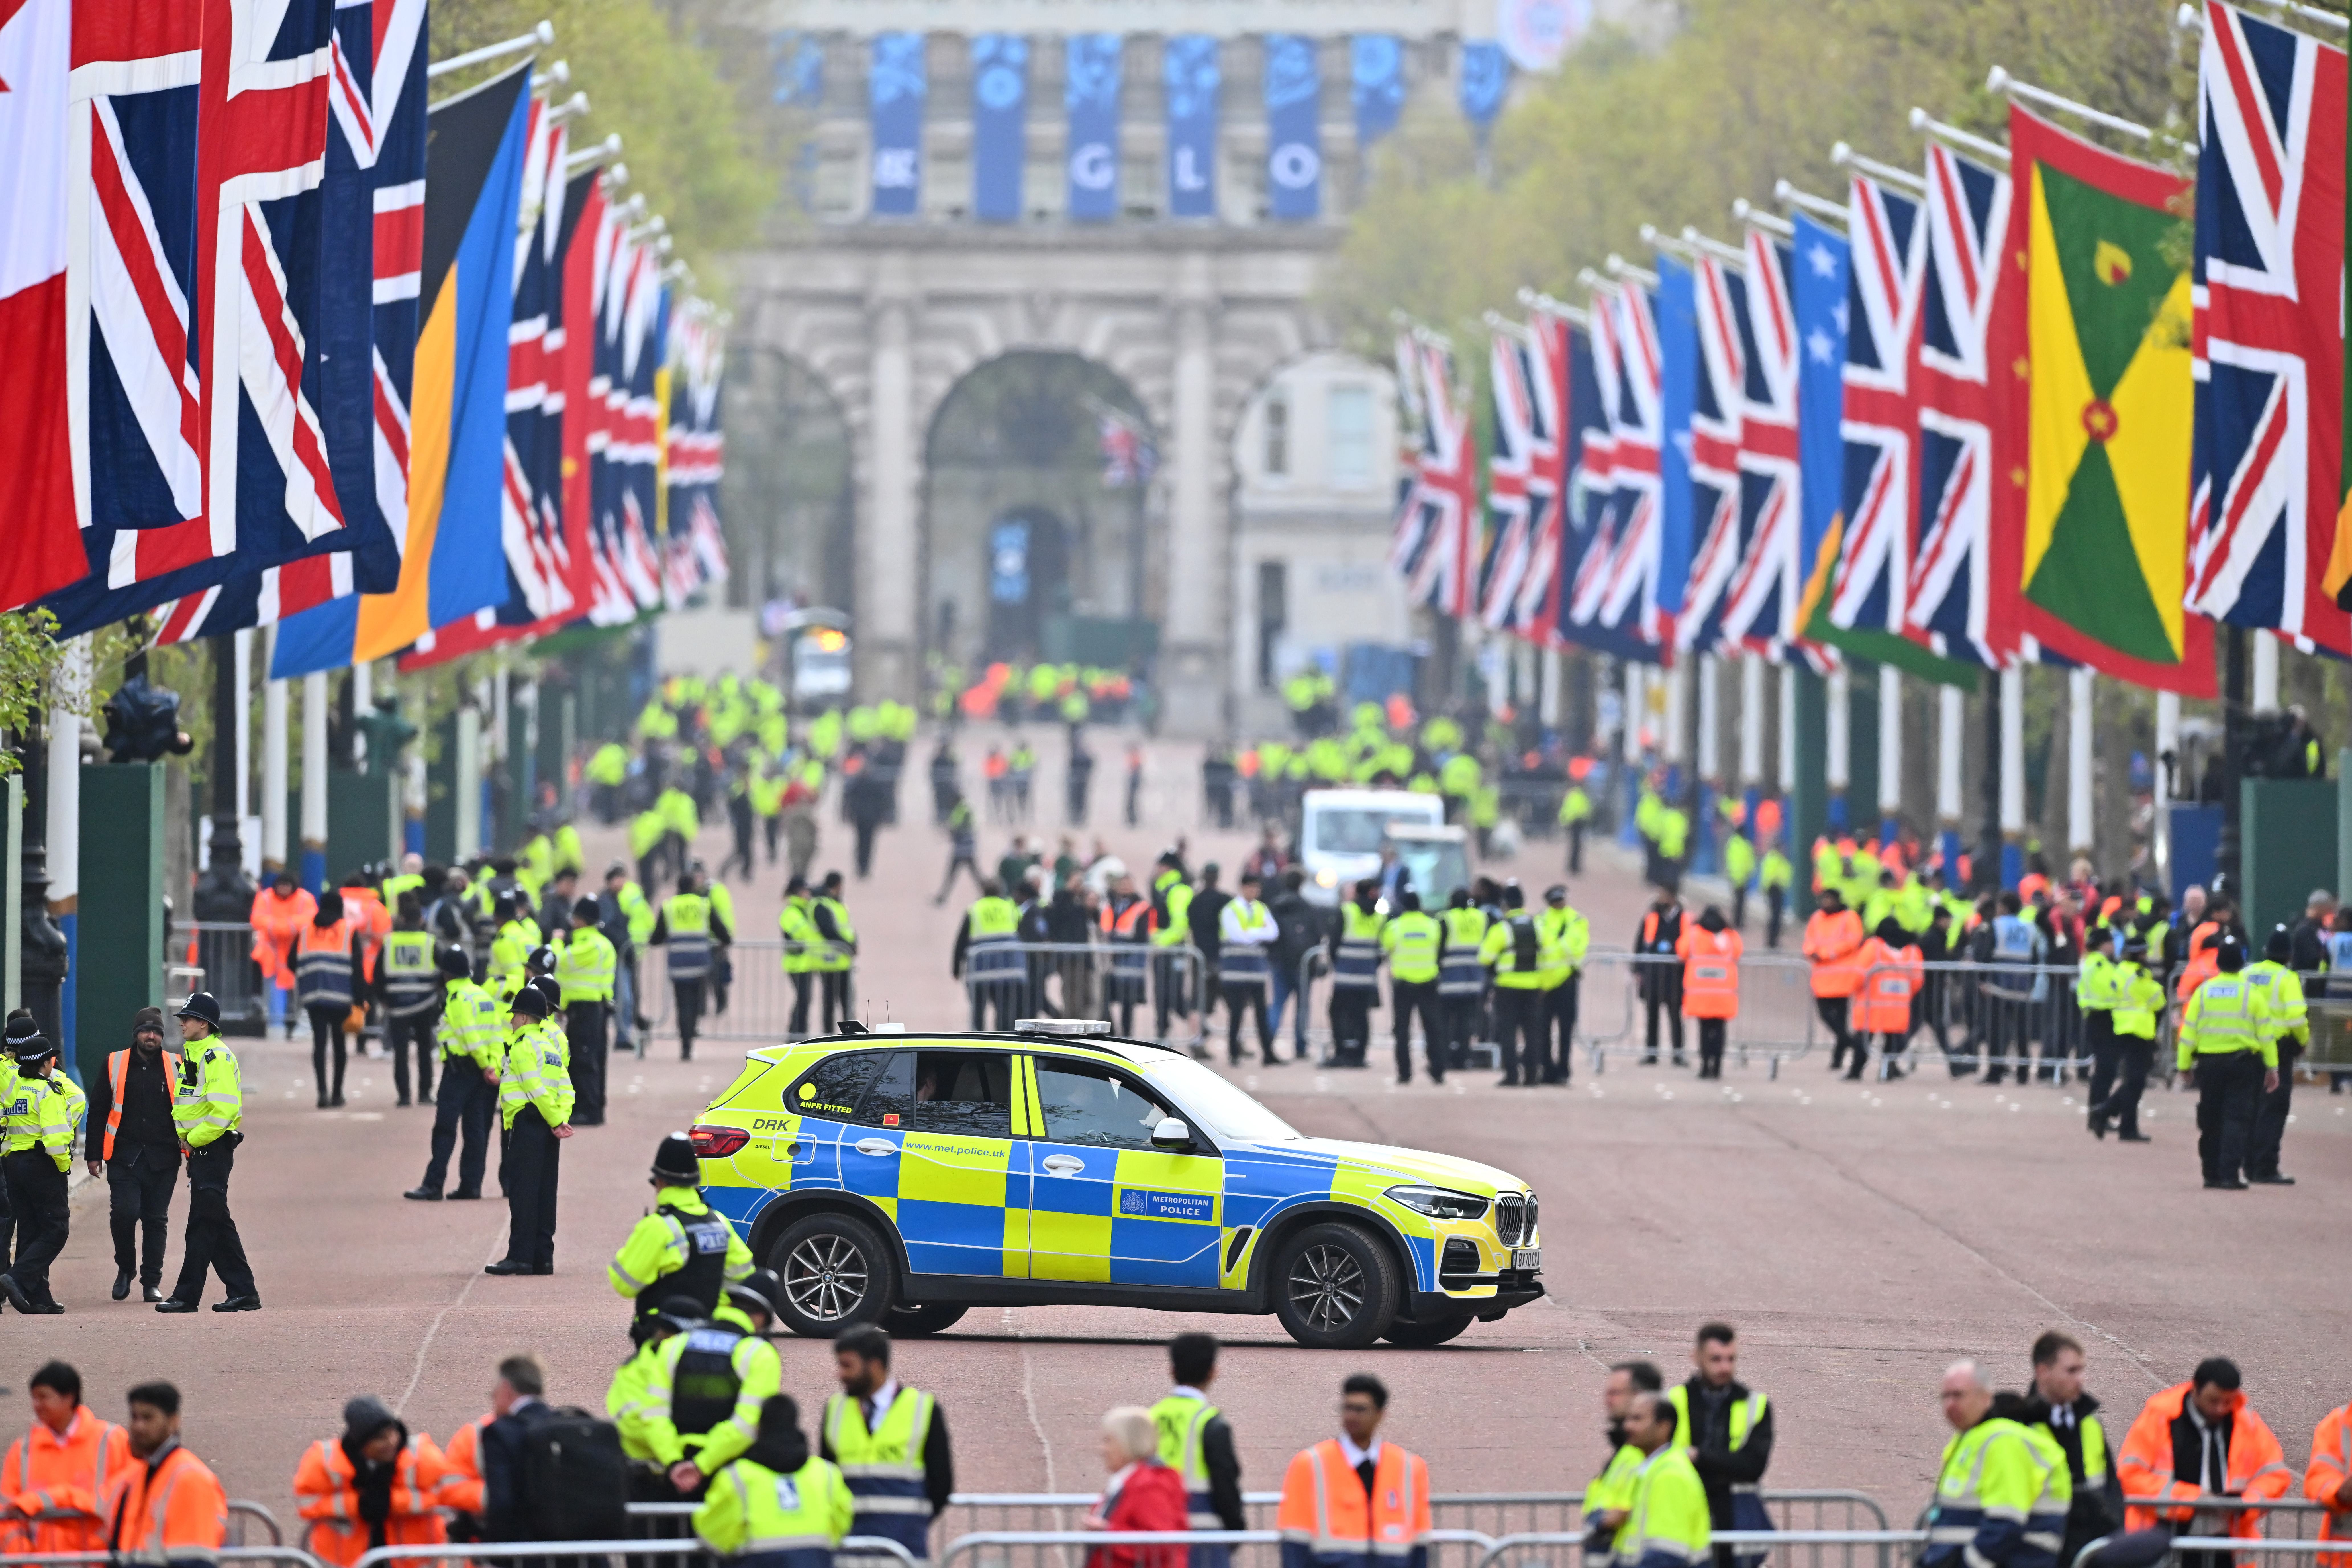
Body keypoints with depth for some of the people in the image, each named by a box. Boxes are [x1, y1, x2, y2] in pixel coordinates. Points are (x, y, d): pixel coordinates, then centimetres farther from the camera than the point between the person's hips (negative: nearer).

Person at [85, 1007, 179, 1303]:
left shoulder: (176, 1067, 6)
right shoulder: (115, 1064, 6)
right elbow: (98, 1111, 9)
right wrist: (93, 1154, 5)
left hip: (163, 1158, 1)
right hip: (125, 1156, -1)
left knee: (157, 1220, 3)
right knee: (125, 1214, -12)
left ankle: (152, 1282, 11)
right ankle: (126, 1269, 11)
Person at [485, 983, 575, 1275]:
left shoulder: (523, 1045, -9)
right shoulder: (552, 1043, 18)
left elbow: (537, 1088, -16)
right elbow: (565, 1087, 11)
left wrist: (557, 1121, -11)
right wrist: (561, 1117, -1)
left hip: (528, 1121, -9)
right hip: (547, 1128, 9)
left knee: (522, 1190, -8)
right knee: (545, 1192, 10)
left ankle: (520, 1256, -12)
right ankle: (543, 1257, 11)